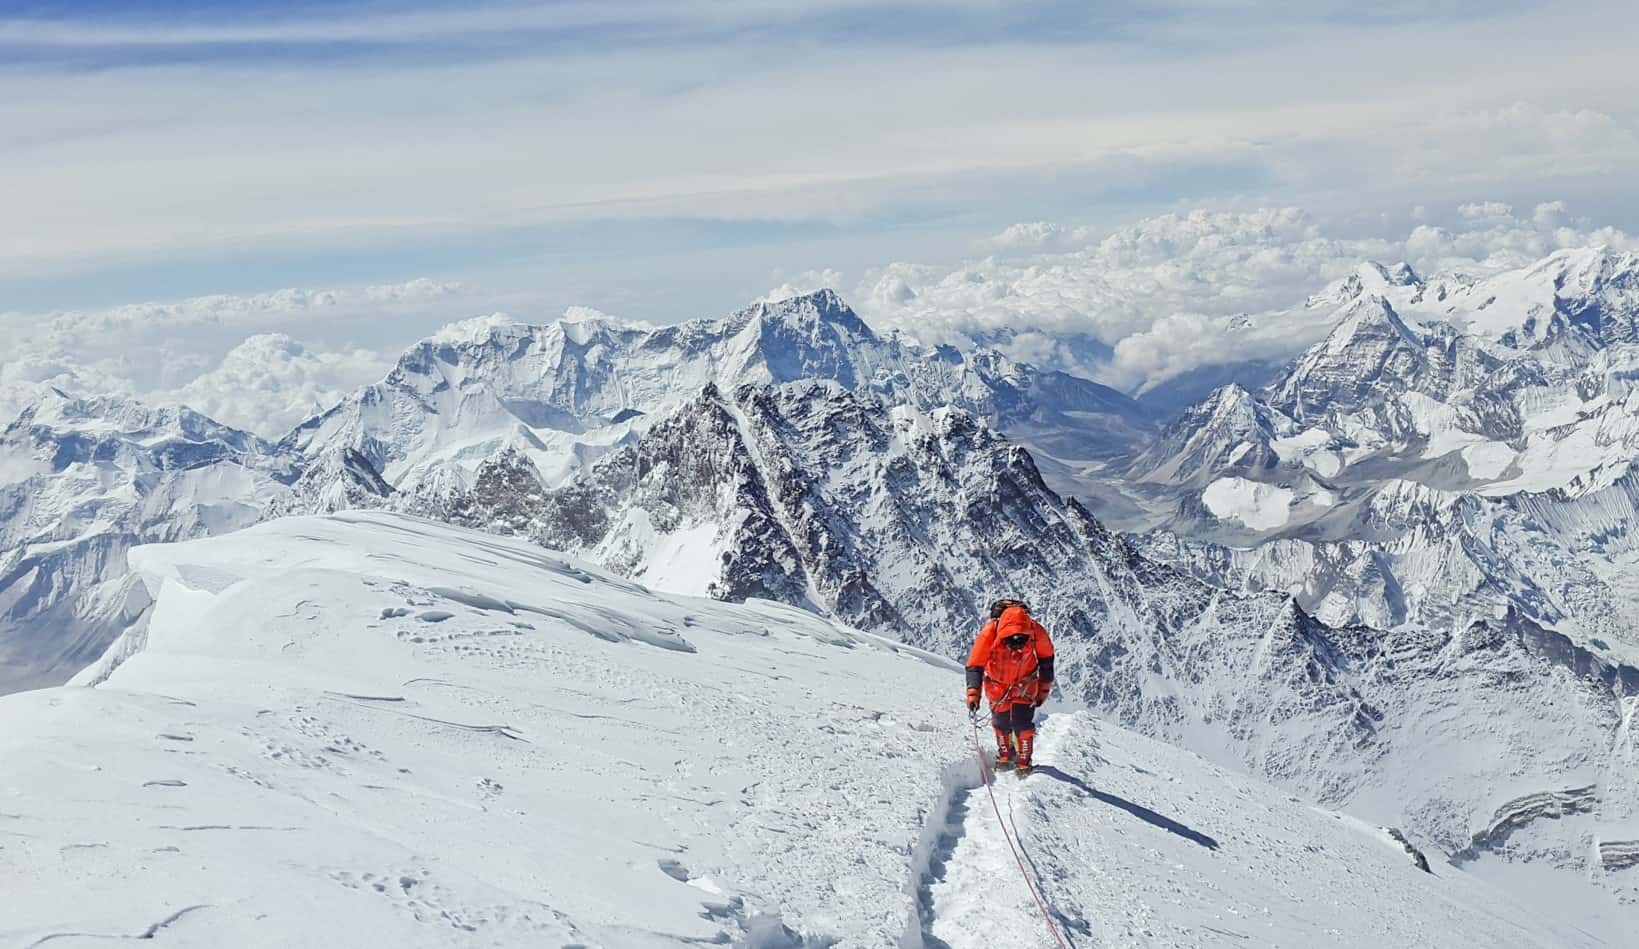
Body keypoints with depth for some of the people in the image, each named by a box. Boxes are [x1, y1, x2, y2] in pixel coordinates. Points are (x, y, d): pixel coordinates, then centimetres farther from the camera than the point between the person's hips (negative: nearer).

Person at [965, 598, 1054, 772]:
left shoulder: (1037, 632, -28)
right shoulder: (989, 634, -33)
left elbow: (1046, 659, -7)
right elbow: (974, 665, -26)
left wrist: (1044, 689, 1)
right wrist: (973, 693, -38)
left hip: (1025, 684, 0)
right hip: (997, 685, 0)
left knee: (1022, 724, -8)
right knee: (1001, 724, 10)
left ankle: (1024, 762, 11)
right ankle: (1005, 755, 35)